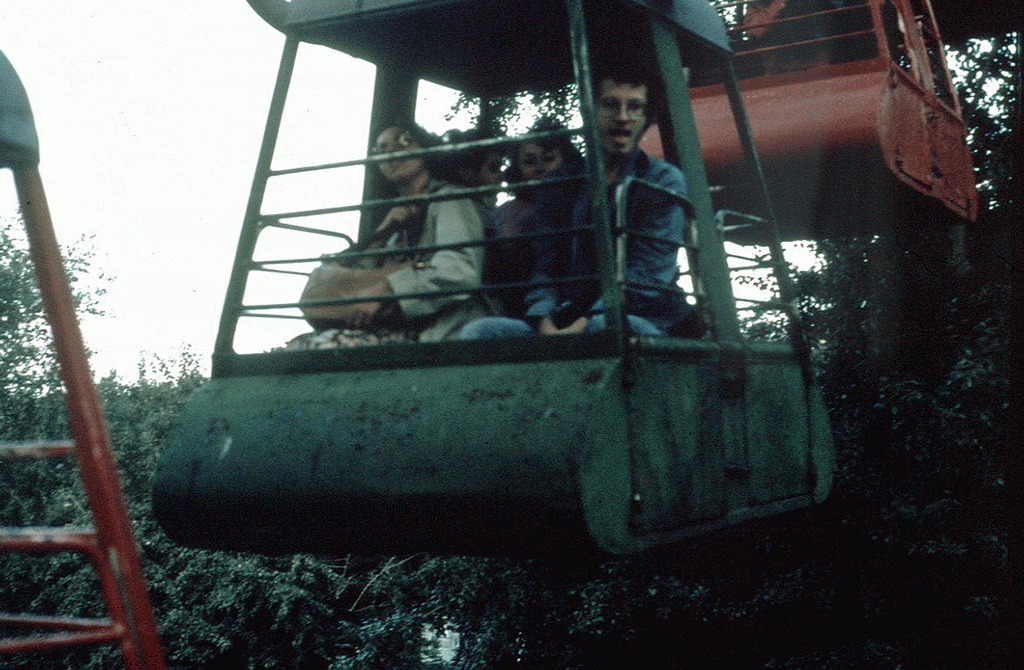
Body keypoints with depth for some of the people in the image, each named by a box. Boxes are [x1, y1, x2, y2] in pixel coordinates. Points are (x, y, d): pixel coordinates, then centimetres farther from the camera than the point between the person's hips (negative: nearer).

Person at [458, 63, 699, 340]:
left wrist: (585, 324, -21)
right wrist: (545, 324, -12)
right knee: (477, 331, -20)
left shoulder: (664, 180, 3)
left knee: (606, 328, -41)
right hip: (565, 323, 5)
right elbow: (545, 267, 10)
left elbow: (645, 278, -8)